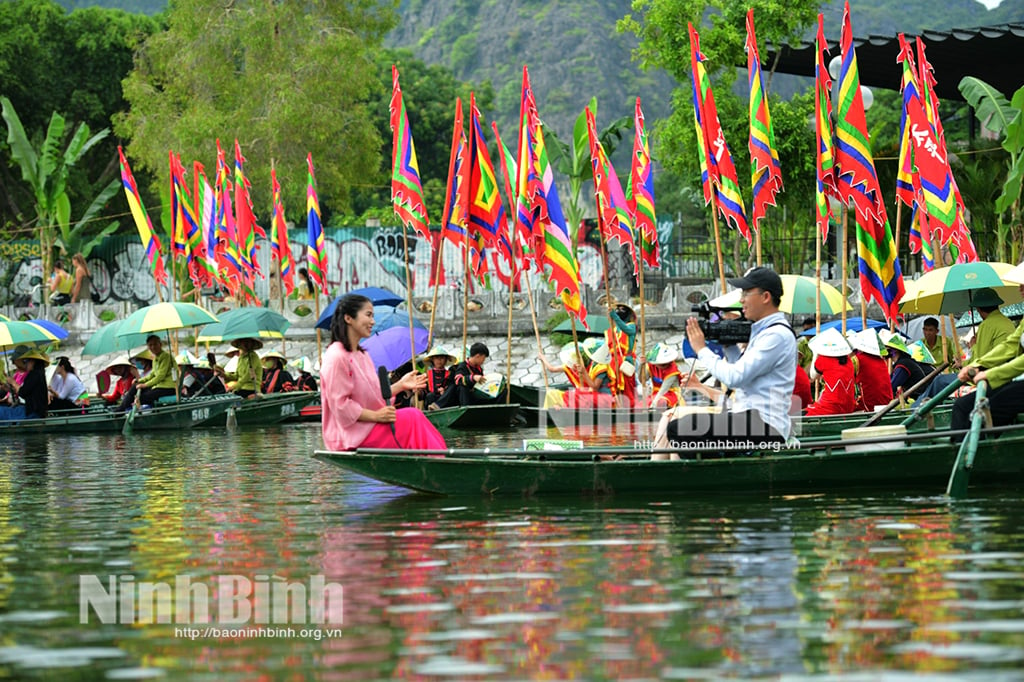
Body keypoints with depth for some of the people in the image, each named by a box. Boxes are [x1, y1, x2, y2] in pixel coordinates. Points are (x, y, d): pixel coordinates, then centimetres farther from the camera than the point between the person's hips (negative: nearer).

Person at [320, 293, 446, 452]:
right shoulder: (337, 357, -15)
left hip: (368, 426, 9)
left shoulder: (362, 355, 17)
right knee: (412, 418, -19)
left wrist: (400, 385, 8)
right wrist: (376, 415, -21)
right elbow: (340, 405, -19)